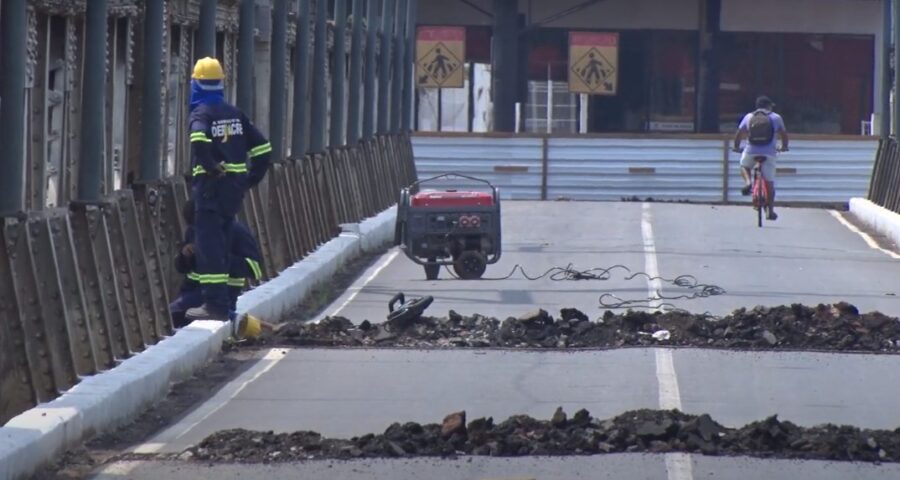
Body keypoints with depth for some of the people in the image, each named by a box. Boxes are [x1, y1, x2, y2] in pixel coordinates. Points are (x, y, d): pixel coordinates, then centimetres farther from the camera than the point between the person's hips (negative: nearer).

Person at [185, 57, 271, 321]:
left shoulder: (201, 113, -8)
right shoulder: (234, 113, 13)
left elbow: (199, 140, -32)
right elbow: (262, 147, 14)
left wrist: (211, 167, -19)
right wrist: (252, 177, 17)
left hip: (211, 185, -7)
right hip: (235, 185, 7)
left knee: (209, 246, -6)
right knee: (220, 242, 17)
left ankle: (215, 305, -11)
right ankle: (219, 301, 21)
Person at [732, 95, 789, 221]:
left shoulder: (749, 117, 12)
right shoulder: (775, 117, 9)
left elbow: (739, 133, 11)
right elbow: (784, 134, 12)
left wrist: (736, 147, 25)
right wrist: (784, 147, 29)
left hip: (751, 152, 1)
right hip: (768, 153, -1)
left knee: (744, 166, 33)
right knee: (769, 182, 8)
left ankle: (747, 182, 2)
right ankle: (770, 211, 8)